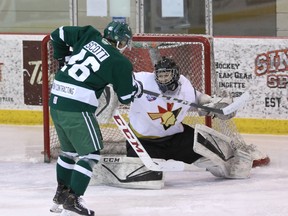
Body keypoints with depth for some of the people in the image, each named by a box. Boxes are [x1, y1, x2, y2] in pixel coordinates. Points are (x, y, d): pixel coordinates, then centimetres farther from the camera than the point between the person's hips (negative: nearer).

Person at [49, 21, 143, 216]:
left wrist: (63, 58, 27)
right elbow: (127, 96, 6)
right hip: (77, 108, -7)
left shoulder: (89, 36, 9)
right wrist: (138, 88, 26)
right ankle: (72, 198, -8)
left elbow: (59, 35, 15)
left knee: (69, 149, 24)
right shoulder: (120, 63, -3)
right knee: (91, 152, 0)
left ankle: (62, 193, 30)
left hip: (56, 102, 7)